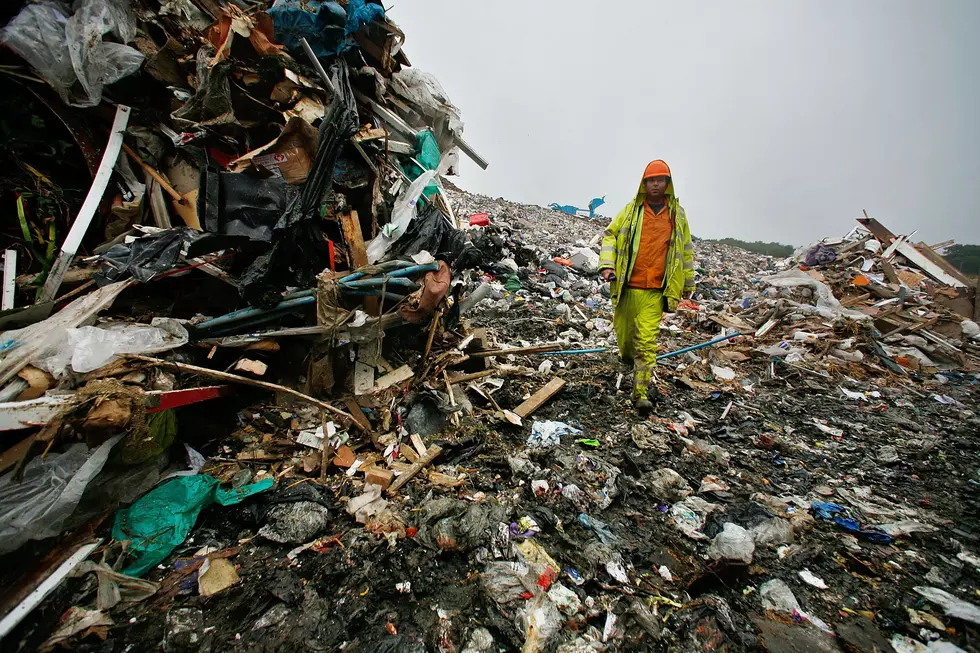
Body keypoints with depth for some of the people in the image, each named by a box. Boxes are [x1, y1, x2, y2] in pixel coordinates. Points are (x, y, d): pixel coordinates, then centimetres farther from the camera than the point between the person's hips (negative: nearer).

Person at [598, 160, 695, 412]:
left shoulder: (677, 213, 11)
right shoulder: (631, 209, 8)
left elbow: (686, 248, 19)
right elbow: (609, 235, 9)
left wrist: (688, 282, 21)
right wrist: (607, 264, -7)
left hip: (656, 289, -1)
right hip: (627, 285, 1)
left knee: (647, 340, -9)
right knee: (624, 333, 11)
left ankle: (641, 392, -3)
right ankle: (629, 360, 46)